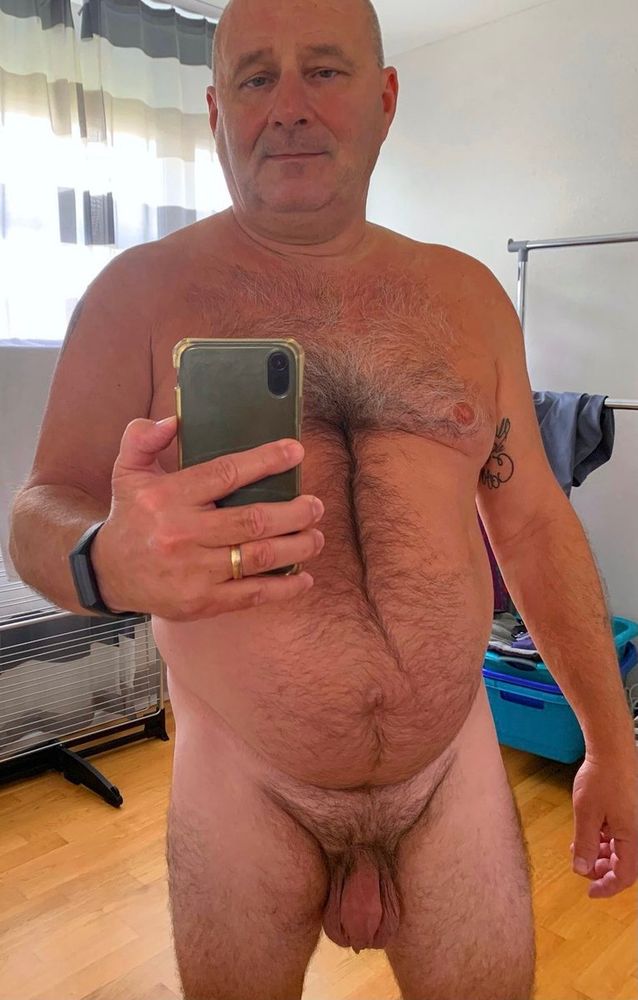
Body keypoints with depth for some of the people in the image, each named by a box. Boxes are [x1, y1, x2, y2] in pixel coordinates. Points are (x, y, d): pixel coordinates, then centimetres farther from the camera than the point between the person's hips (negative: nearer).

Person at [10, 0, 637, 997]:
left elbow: (534, 521, 5)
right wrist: (108, 560, -33)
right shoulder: (142, 291, -5)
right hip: (240, 784, -1)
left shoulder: (467, 295, 3)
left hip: (457, 767, 3)